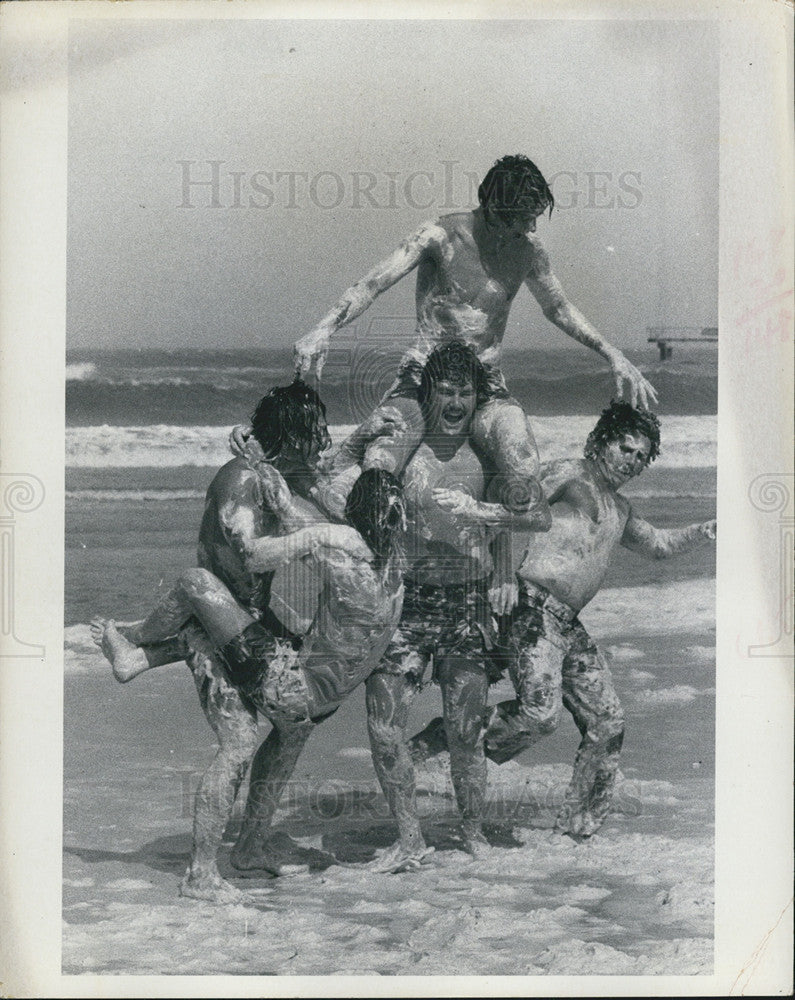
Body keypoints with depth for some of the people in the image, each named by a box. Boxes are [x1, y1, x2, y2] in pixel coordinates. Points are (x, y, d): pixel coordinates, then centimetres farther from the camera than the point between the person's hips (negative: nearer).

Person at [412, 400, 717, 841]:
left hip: (569, 624, 9)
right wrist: (475, 510, -36)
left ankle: (580, 823, 15)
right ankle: (446, 737, -2)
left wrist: (707, 531, 25)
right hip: (534, 608, -9)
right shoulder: (567, 475, -1)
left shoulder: (618, 509, 26)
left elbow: (657, 544, 40)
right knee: (539, 713, -22)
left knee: (607, 721, 4)